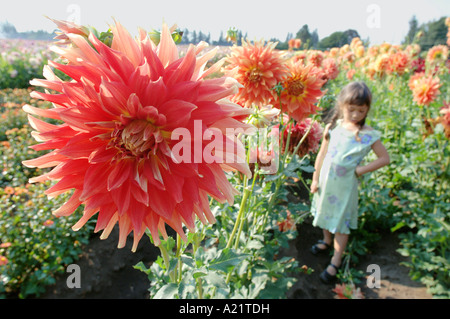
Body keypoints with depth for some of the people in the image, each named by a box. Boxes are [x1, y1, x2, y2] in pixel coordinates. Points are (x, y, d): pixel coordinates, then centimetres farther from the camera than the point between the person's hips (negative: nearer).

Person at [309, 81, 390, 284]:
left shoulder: (368, 135, -13)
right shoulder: (333, 127, -7)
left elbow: (384, 158, -3)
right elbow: (322, 154, 1)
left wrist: (362, 170, -14)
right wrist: (315, 178, 5)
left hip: (345, 185, -3)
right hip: (326, 180, 3)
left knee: (340, 222, 7)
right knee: (325, 212, 22)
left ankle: (336, 262, 22)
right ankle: (326, 241, 49)